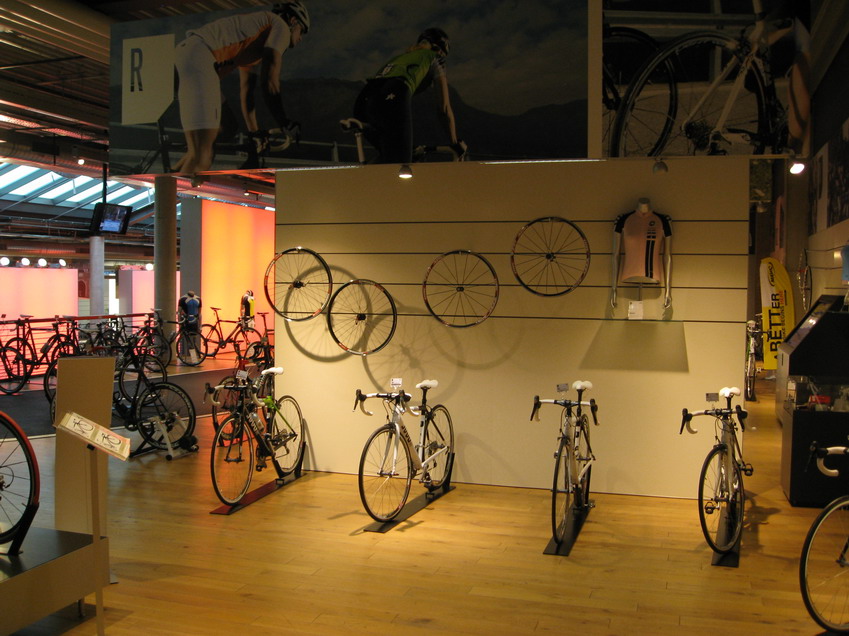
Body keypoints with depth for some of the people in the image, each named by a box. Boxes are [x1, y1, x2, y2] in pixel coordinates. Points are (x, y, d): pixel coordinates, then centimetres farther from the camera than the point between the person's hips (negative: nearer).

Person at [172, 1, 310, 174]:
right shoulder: (280, 26, 5)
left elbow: (245, 91, 33)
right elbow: (269, 81, -5)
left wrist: (255, 134, 36)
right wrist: (285, 126, 2)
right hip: (199, 57, -10)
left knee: (197, 153, 15)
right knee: (200, 160, -18)